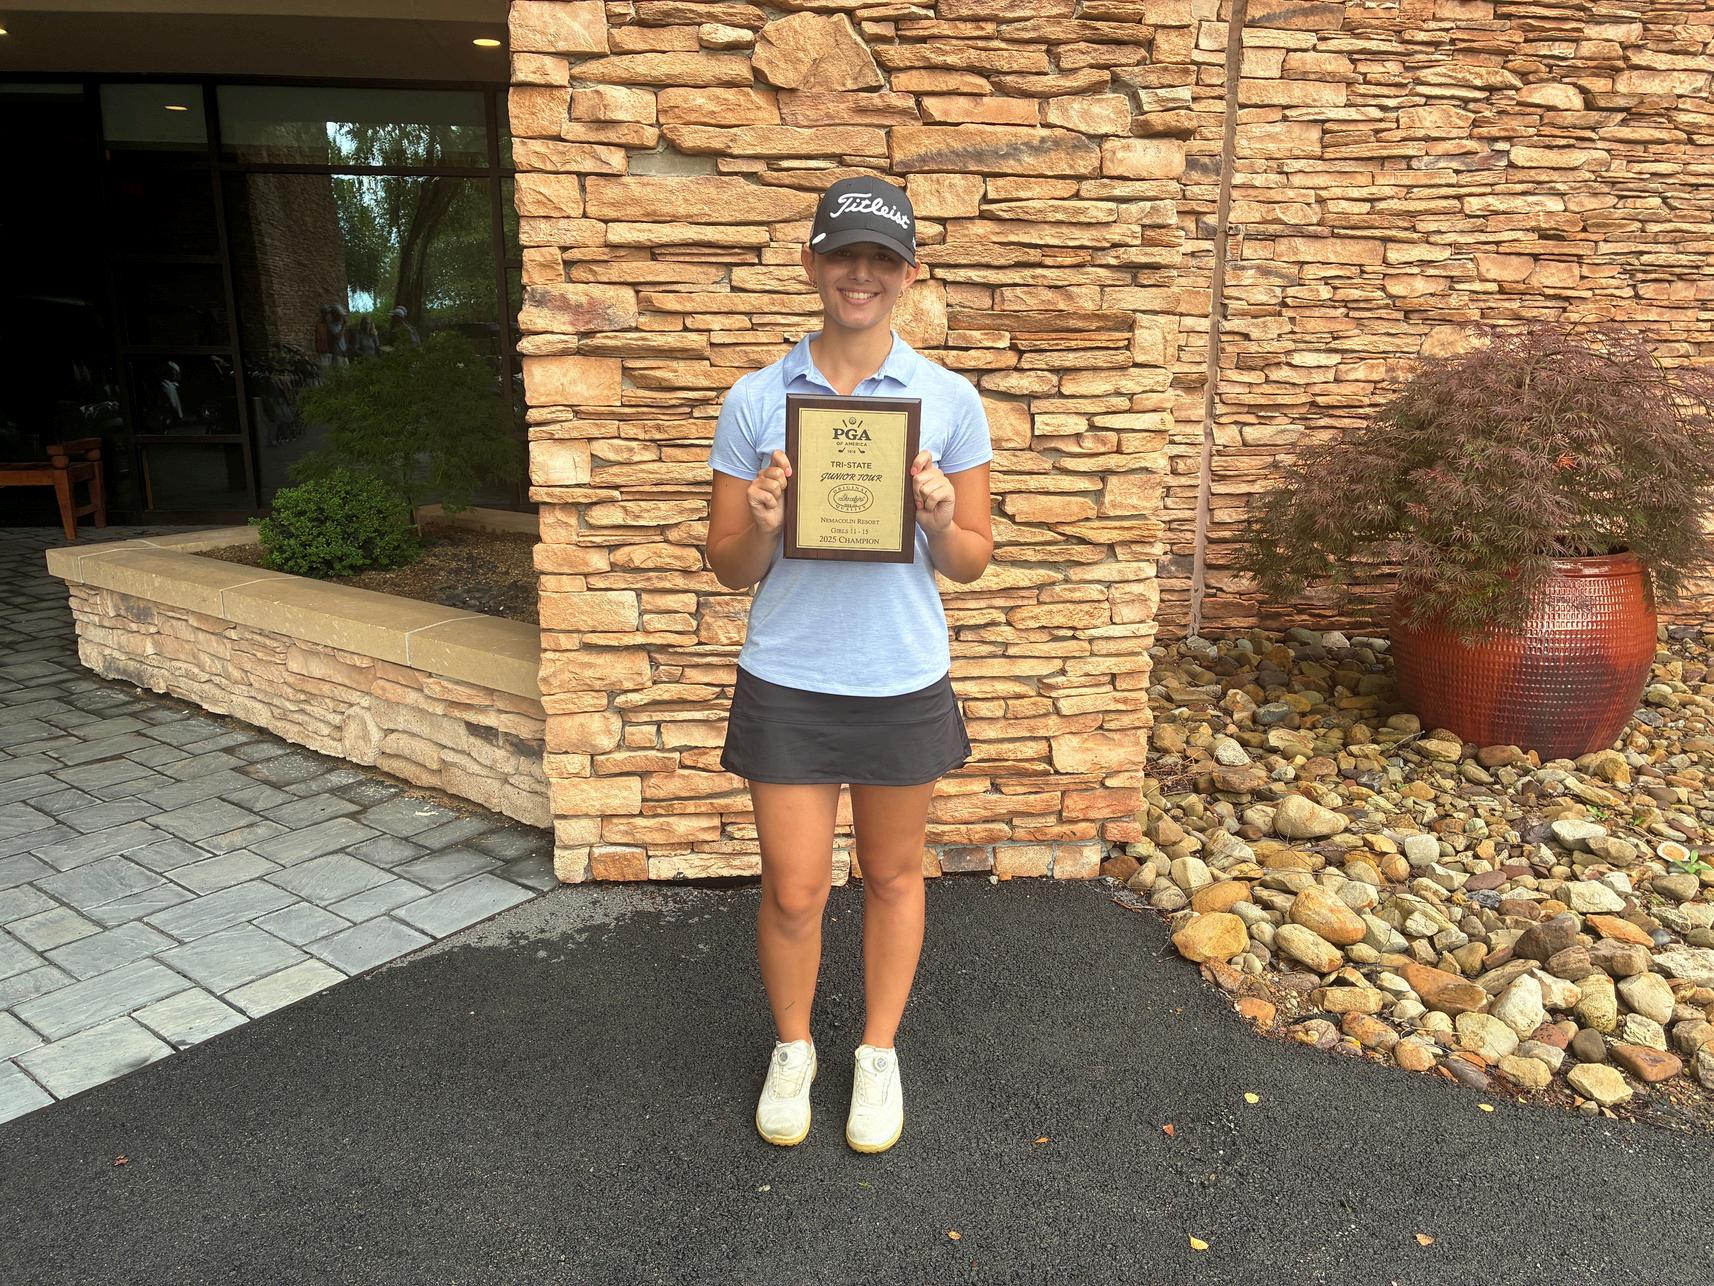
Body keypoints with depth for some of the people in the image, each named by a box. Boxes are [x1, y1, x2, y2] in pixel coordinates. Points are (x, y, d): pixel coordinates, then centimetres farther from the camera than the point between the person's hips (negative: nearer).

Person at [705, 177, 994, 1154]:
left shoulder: (950, 400, -2)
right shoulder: (755, 401, -2)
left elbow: (974, 561, 2)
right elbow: (731, 568, 2)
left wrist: (940, 522, -19)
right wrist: (761, 522, -19)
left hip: (905, 681, 1)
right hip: (787, 684, 0)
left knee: (893, 878, 16)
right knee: (794, 892, 9)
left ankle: (880, 1053, 39)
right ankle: (793, 1049, 37)